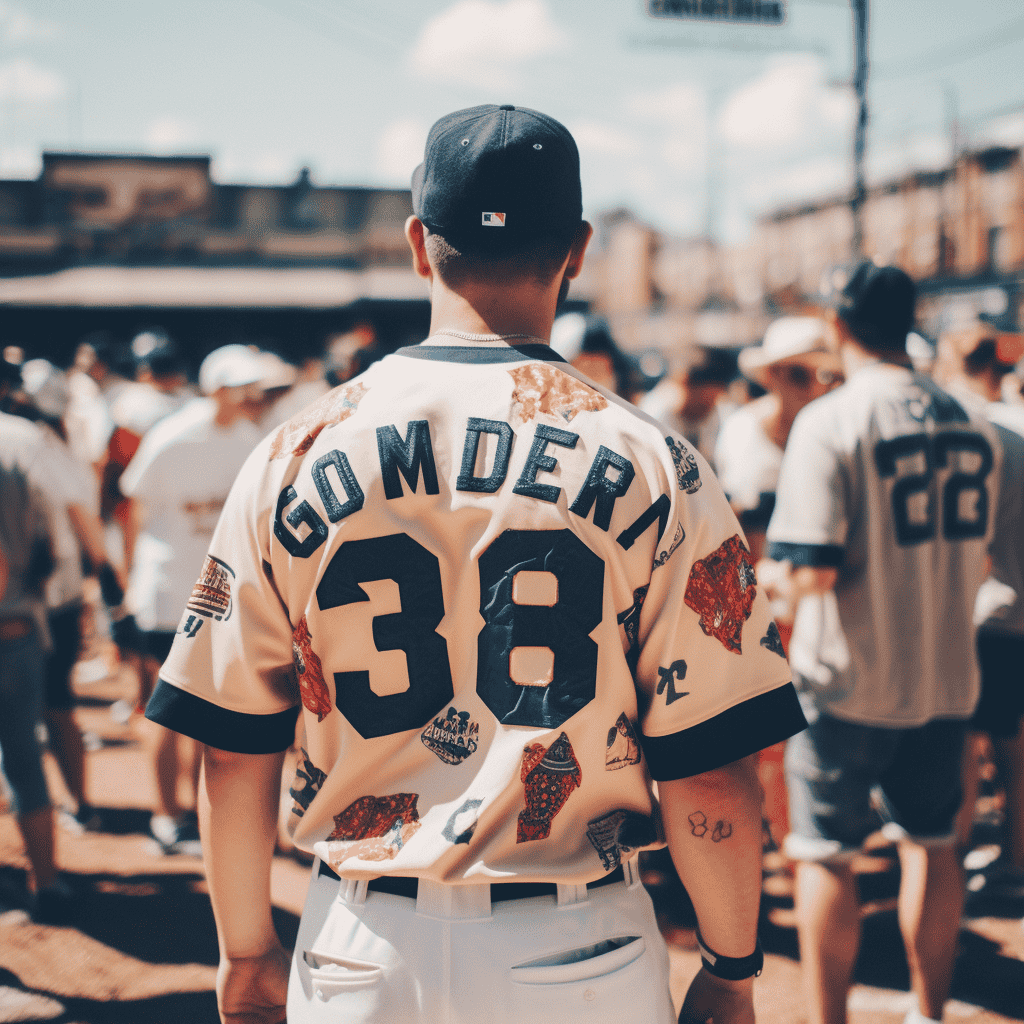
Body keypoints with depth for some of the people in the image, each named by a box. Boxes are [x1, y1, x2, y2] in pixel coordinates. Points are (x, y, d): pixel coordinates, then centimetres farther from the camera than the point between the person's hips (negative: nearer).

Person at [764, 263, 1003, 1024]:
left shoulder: (829, 422, -16)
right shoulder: (972, 426, 2)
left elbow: (813, 571, -21)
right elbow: (976, 557, 12)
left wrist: (774, 579, -1)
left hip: (847, 680, -5)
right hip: (946, 674, 5)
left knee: (825, 855, 6)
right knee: (931, 843, 17)